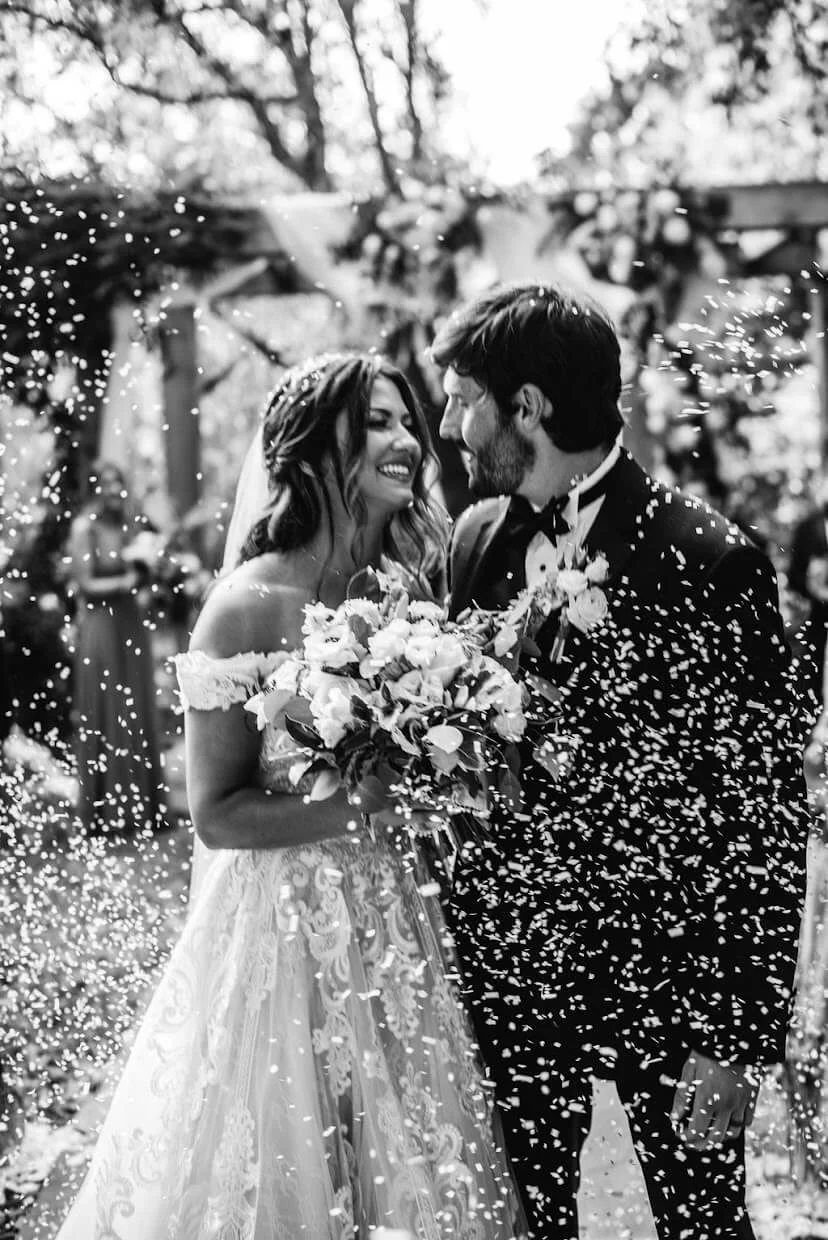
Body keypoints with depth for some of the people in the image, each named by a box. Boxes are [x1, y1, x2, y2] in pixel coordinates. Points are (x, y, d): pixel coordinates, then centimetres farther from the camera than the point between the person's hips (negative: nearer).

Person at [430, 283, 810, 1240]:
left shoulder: (706, 561, -14)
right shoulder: (480, 540, 4)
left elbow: (766, 819, -12)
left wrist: (736, 1039, -14)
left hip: (665, 971, -5)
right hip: (508, 967, 5)